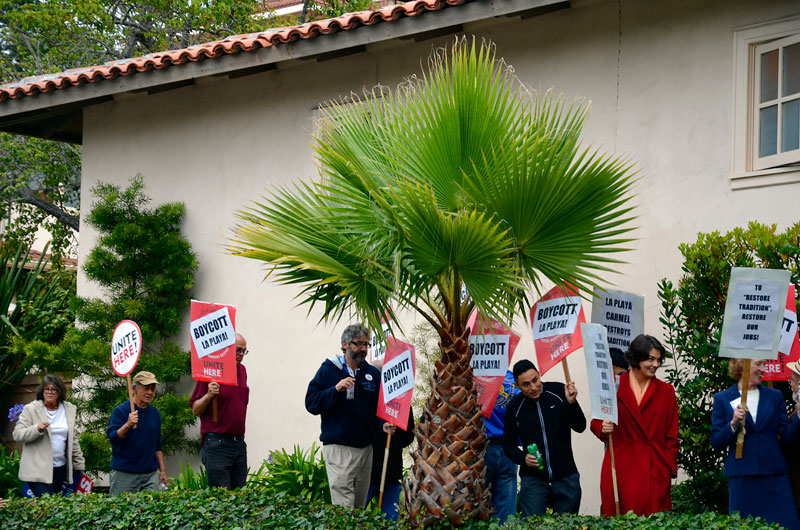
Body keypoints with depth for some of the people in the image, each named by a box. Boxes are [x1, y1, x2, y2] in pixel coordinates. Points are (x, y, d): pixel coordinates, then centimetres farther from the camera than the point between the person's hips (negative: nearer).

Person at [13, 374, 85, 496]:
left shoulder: (69, 409, 11)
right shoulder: (30, 409, -1)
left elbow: (73, 440, 18)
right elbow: (17, 435, -7)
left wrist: (79, 464, 15)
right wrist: (37, 429, -23)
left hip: (60, 468, 4)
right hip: (37, 470, -4)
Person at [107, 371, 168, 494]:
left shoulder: (155, 413, 12)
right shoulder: (120, 410, -5)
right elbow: (113, 438, -15)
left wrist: (163, 471, 15)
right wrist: (127, 425, -31)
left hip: (150, 475, 5)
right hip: (124, 475, -5)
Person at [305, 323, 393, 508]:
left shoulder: (373, 374, 11)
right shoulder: (328, 370, 0)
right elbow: (311, 403, -5)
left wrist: (384, 424, -9)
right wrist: (336, 390, -19)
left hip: (365, 448, 5)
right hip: (338, 448, -5)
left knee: (359, 505, 12)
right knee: (344, 508, -13)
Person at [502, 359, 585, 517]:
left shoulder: (559, 392, -4)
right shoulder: (514, 407, -1)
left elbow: (580, 427, -4)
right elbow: (508, 444, 9)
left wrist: (572, 403, -21)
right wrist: (523, 458, -11)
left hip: (565, 476, 0)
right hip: (533, 478, 0)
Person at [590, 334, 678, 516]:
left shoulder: (666, 391, 10)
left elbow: (672, 436, 10)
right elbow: (596, 422, 12)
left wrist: (669, 470, 1)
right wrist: (603, 428, -11)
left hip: (654, 471, 1)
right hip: (621, 469, -1)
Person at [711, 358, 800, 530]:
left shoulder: (774, 396, 12)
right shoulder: (723, 399, 5)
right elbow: (716, 443, 2)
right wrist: (733, 424, -14)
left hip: (774, 475, 2)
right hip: (741, 476, -2)